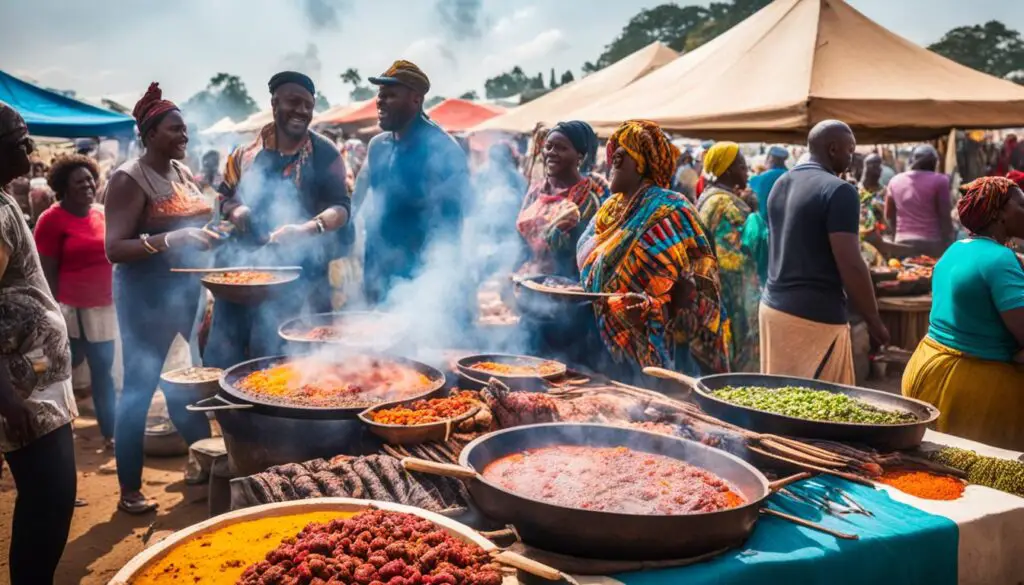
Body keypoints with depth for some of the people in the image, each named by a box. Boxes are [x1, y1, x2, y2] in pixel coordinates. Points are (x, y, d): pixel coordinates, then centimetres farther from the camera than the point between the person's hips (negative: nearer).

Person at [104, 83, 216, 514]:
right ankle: (129, 491, 9)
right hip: (147, 296, -8)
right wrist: (171, 240, -32)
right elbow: (114, 249, -19)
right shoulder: (129, 179, -13)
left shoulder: (183, 172, 10)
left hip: (190, 289, 8)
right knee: (139, 388, -2)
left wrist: (213, 233, 2)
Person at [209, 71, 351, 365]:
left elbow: (341, 207, -7)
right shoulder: (248, 150, 9)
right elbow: (225, 195, 18)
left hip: (298, 274, -3)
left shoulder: (324, 152, 0)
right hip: (242, 267, 4)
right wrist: (235, 211, -6)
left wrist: (305, 229, -26)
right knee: (225, 354, 8)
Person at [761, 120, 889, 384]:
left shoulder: (780, 184, 12)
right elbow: (850, 266, -17)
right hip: (815, 315, -8)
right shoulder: (839, 191, -14)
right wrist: (874, 320, -8)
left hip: (772, 305, 8)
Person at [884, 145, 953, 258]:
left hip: (902, 243, 4)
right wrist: (949, 245, 1)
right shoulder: (938, 180, -4)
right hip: (931, 243, -4)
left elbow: (888, 215, 16)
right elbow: (945, 216, -5)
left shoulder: (895, 181, 9)